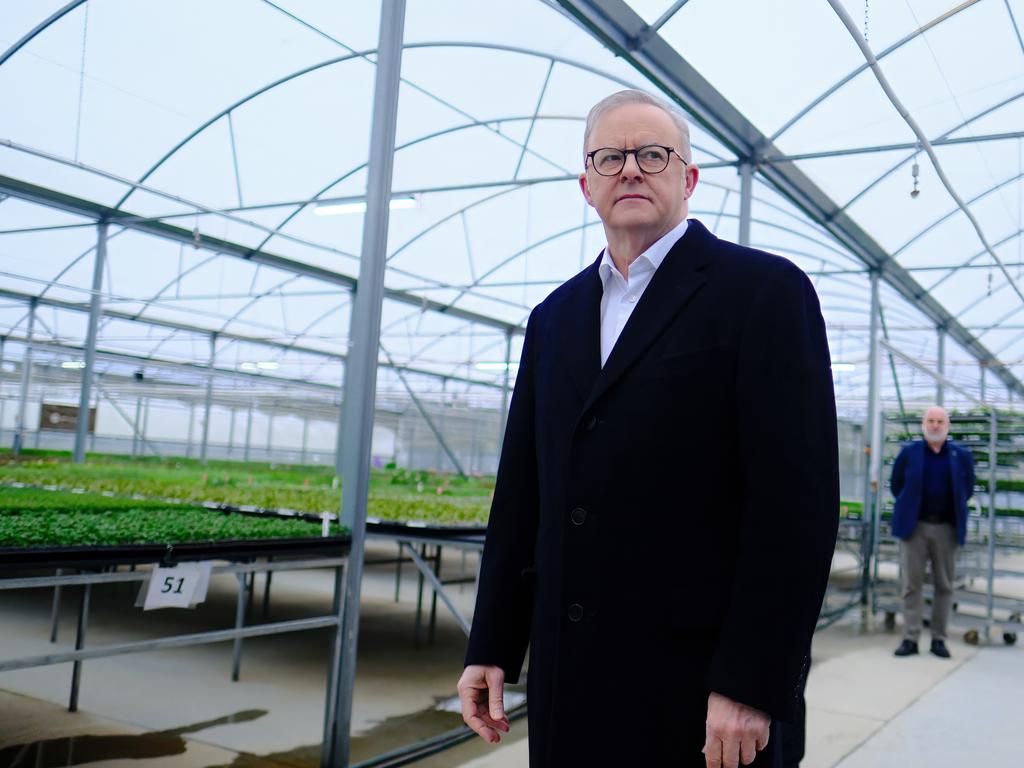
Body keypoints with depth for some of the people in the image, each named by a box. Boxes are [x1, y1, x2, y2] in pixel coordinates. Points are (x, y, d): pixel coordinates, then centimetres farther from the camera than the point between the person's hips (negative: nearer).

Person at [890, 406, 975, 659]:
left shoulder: (962, 455, 3)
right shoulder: (909, 452, 2)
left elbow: (967, 489, 13)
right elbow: (896, 484, 10)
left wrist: (955, 512, 9)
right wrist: (908, 510, 9)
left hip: (947, 528, 1)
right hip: (915, 526, -1)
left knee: (944, 585, 5)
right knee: (912, 584, 0)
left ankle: (939, 638, 14)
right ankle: (910, 638, 3)